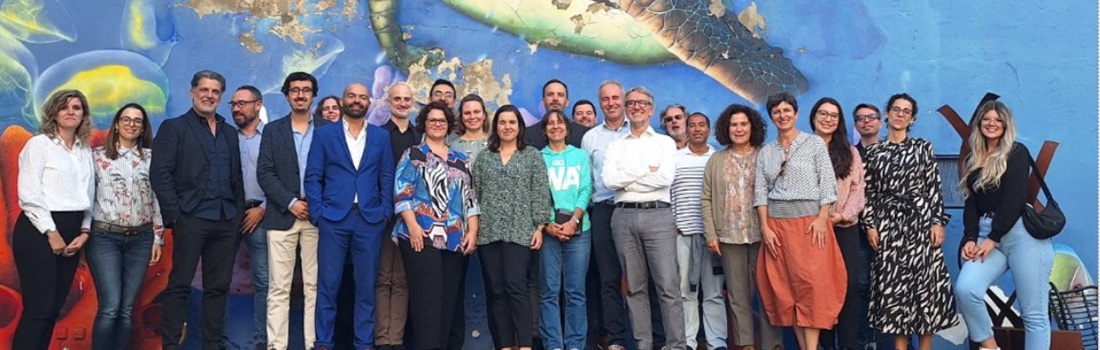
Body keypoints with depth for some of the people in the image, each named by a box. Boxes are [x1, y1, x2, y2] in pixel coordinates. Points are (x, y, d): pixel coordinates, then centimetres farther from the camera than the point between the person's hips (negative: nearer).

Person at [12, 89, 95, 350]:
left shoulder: (86, 151, 14)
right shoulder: (39, 144, -3)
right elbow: (28, 194, -10)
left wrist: (85, 231, 1)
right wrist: (51, 233, -13)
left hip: (71, 232, 6)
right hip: (39, 230, -6)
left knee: (55, 307, 8)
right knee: (39, 307, -9)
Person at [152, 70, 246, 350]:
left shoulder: (230, 133, 17)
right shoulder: (174, 127, 3)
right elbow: (160, 174, -5)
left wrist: (239, 214, 5)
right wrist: (174, 214, -11)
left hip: (227, 222, 5)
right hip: (191, 219, -4)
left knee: (218, 287, 7)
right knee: (179, 285, 0)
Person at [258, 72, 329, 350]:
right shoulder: (273, 130, 10)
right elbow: (264, 173, 2)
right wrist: (291, 203, -10)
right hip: (282, 216, 0)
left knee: (315, 286, 1)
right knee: (279, 288, 0)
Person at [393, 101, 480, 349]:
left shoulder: (460, 160, 18)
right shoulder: (412, 155, 5)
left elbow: (470, 197, 14)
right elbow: (402, 192, -5)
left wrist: (473, 230, 3)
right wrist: (412, 226, -16)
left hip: (454, 238, 5)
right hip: (421, 235, -4)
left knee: (448, 296, 5)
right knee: (426, 295, -9)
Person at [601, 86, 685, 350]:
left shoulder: (665, 142, 8)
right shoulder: (615, 146, 14)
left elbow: (665, 178, -9)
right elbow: (609, 180, -2)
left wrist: (625, 180, -4)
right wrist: (646, 170, -5)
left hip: (657, 214, -2)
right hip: (624, 217, 3)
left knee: (668, 286, -7)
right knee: (634, 286, 6)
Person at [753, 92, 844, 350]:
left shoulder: (815, 143, 3)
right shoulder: (765, 152, 12)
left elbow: (828, 184, -2)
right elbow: (761, 192, 7)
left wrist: (822, 219, -12)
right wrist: (764, 226, -3)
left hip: (809, 221, -3)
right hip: (777, 224, 3)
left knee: (811, 283, -9)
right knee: (786, 287, 2)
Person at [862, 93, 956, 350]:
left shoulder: (923, 148, 7)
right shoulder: (873, 152, 9)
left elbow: (934, 187, 2)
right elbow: (868, 192, 6)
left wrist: (938, 221, -7)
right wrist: (869, 225, -2)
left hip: (920, 220, -1)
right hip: (888, 223, 1)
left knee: (925, 279, -2)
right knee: (892, 282, 0)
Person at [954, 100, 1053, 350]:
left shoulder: (1017, 153, 2)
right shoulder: (973, 160, 18)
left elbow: (1015, 198, -9)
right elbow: (971, 203, 11)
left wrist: (993, 238, -13)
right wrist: (970, 238, -5)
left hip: (1023, 233, -4)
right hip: (986, 233, 4)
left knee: (1034, 312, -5)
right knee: (965, 289, -20)